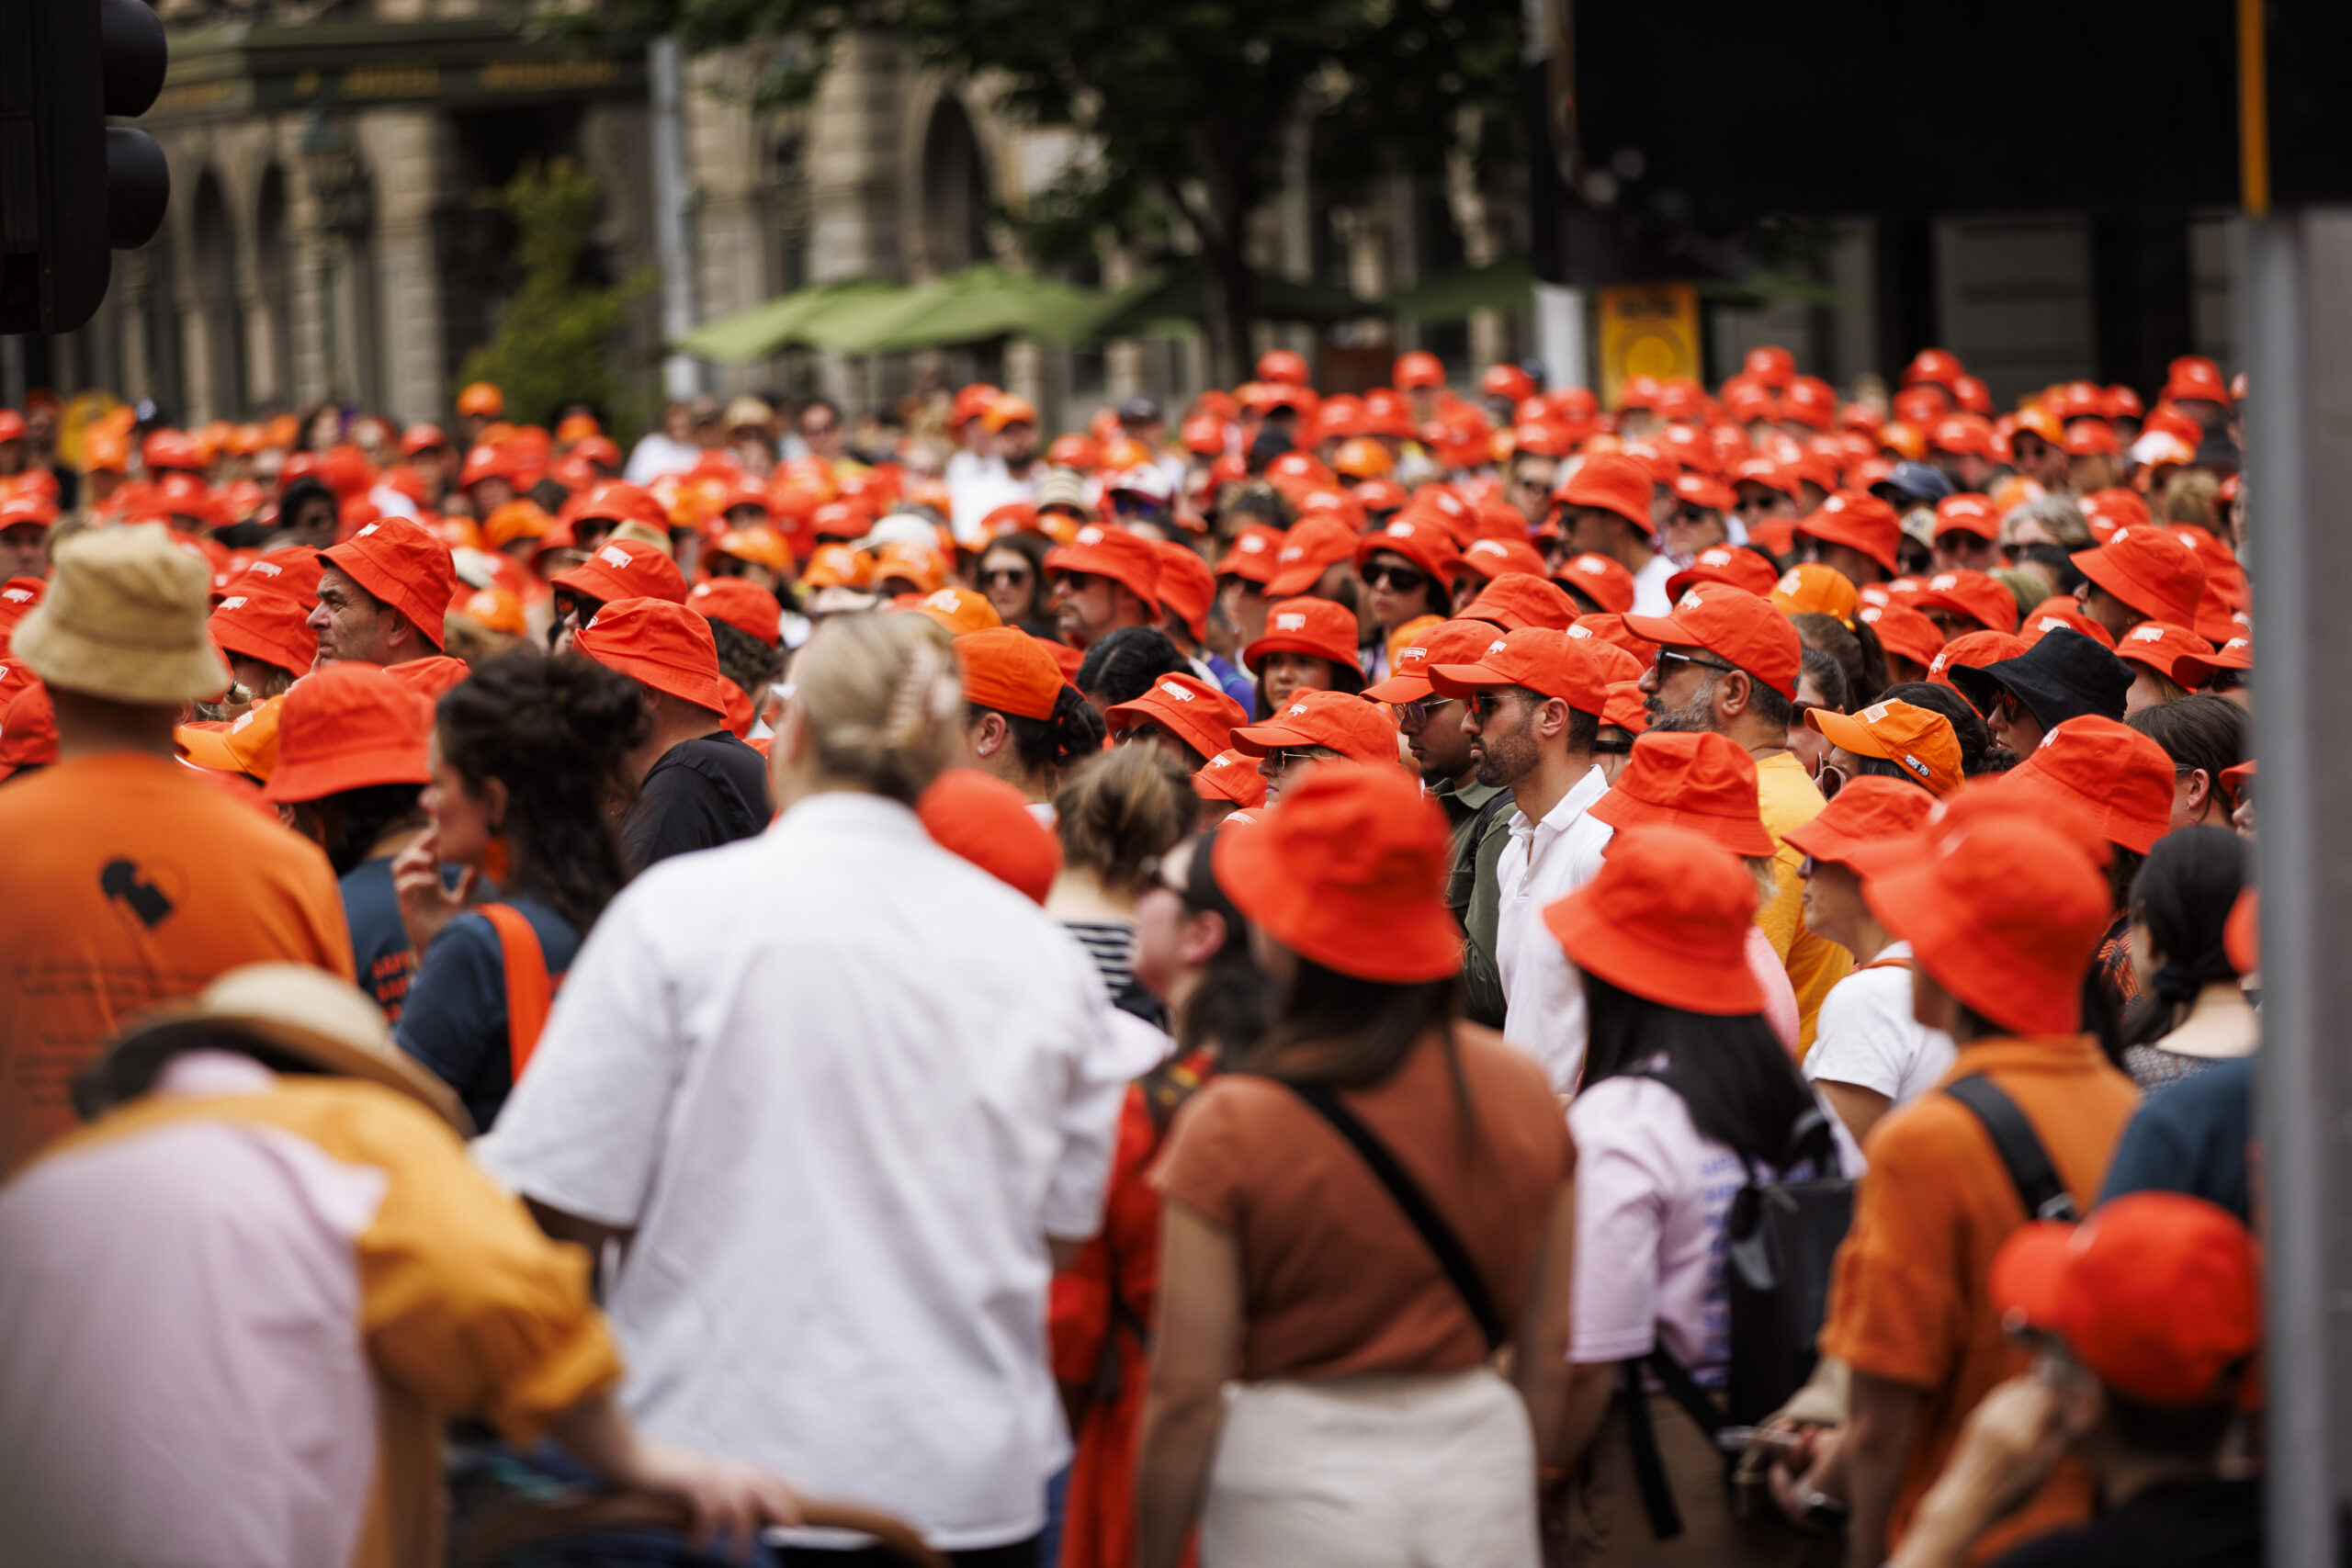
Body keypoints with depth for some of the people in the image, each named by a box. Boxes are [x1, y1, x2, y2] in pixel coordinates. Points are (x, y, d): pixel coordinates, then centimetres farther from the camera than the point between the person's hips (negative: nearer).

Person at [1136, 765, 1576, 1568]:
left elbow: (1186, 1397, -12)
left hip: (1297, 1492, -3)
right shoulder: (1522, 1092, -3)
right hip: (1482, 1472, 3)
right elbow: (1551, 1352, 5)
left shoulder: (1231, 1125, -14)